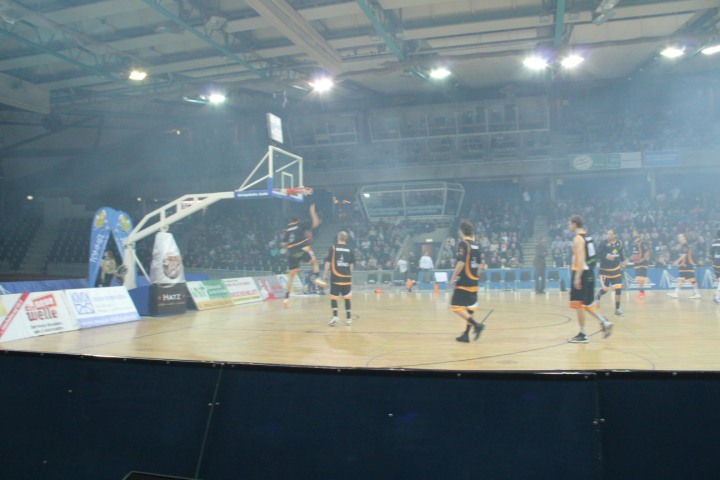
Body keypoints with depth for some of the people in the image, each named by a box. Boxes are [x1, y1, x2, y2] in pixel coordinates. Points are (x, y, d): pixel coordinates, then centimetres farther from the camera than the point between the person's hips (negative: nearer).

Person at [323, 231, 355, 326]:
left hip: (336, 276, -3)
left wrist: (325, 274, 1)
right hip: (347, 276, 3)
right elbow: (352, 264, 8)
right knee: (347, 297, 11)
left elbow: (328, 261, -4)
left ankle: (335, 316, -14)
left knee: (333, 296, 1)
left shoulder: (333, 247, -2)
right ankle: (348, 318, 14)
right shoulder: (349, 248, 5)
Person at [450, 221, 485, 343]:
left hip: (463, 281, -8)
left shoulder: (463, 244, -12)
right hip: (473, 282, 8)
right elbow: (480, 264, 16)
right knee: (469, 308, 11)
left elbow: (461, 263, -21)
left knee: (456, 306, -4)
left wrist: (453, 278, -16)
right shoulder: (476, 245, 12)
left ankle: (476, 325, -16)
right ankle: (466, 334, 14)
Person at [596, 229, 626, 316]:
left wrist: (623, 260, 10)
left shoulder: (619, 242, -1)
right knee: (605, 289, 4)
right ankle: (597, 298, 39)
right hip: (605, 270, -3)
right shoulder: (603, 244, -15)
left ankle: (617, 309, 8)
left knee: (618, 289, -2)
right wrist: (606, 256, -33)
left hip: (616, 269, 3)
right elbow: (598, 254, -19)